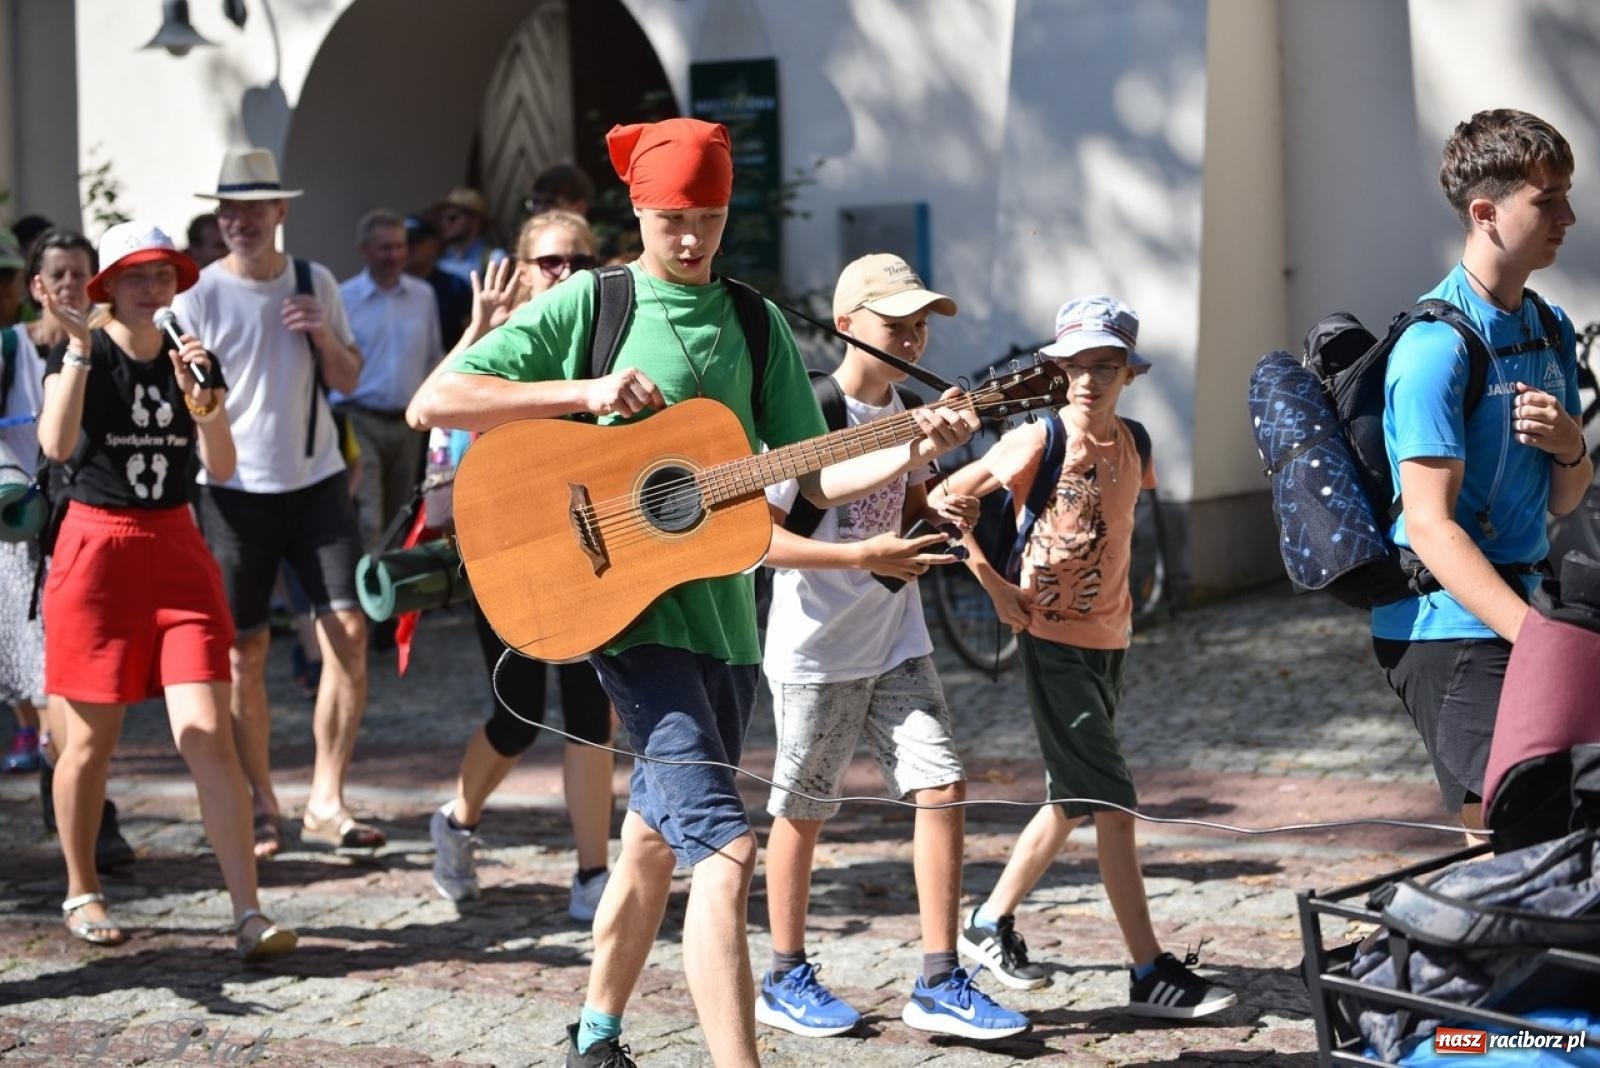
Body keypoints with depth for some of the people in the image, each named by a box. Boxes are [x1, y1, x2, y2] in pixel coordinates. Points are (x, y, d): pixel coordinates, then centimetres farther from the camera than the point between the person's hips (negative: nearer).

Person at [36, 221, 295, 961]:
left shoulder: (192, 359, 7)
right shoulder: (81, 354, -3)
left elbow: (222, 467, -3)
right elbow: (56, 444, -21)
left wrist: (198, 396, -18)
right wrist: (79, 347, -24)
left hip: (177, 550, 2)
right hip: (97, 548, -2)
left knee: (208, 736, -8)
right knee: (92, 741, 6)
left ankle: (249, 914, -11)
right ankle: (81, 893, 26)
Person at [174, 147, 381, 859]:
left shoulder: (315, 284, 7)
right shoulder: (199, 294, -3)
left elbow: (348, 381, 13)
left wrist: (324, 336, -6)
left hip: (315, 479, 3)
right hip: (234, 487, -3)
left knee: (348, 631, -7)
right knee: (245, 649, 1)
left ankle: (326, 802, 1)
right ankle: (261, 808, 14)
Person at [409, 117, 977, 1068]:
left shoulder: (756, 326, 11)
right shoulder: (589, 304, -2)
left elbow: (814, 480, 9)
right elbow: (436, 401, -8)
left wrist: (916, 451, -8)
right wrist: (585, 393, -17)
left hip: (725, 612, 6)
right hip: (632, 607, -6)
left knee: (659, 840, 18)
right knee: (725, 847, -18)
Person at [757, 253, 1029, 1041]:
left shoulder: (911, 411, 6)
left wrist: (943, 516, -4)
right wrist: (865, 555, -27)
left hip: (896, 641, 6)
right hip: (817, 650, -6)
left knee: (942, 784, -3)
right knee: (803, 810, 6)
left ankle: (939, 984, 3)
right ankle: (785, 981, 22)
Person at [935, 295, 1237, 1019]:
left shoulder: (1133, 445, 3)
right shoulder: (1037, 444, -14)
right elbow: (943, 501, -11)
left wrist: (1114, 589, 13)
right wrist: (996, 586, -13)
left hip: (1110, 639, 7)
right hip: (1053, 641, -7)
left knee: (1074, 799, 15)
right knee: (1112, 802, -8)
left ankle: (990, 923, 30)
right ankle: (1151, 975, -5)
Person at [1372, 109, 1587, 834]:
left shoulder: (1552, 331, 11)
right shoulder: (1436, 347, -16)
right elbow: (1430, 526, -22)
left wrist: (1569, 446, -8)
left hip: (1513, 607, 9)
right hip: (1447, 626, -9)